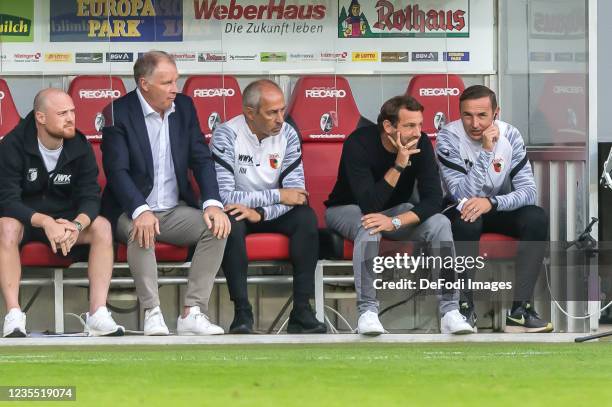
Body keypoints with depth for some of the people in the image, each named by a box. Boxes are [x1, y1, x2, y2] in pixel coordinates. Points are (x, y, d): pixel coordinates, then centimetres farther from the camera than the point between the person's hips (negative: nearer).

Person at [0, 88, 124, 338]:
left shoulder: (79, 146, -4)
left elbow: (90, 197, -8)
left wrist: (76, 225, -32)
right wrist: (44, 222, -39)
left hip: (65, 220, 3)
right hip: (25, 218, -3)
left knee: (102, 227, -24)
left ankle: (98, 313, -29)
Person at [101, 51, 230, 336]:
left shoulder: (184, 107, 7)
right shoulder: (119, 112, -9)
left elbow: (201, 159, 4)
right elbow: (117, 170, -18)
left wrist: (212, 203, -14)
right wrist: (141, 211, -34)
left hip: (176, 210, 5)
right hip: (132, 211, -5)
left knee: (216, 227, -21)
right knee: (141, 232, -37)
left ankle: (192, 313, -23)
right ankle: (152, 313, -30)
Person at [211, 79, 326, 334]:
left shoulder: (287, 134, -7)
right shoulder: (226, 136, -18)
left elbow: (296, 193, -12)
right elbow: (223, 195, -26)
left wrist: (261, 212, -29)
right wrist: (278, 196, -23)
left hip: (272, 213, 3)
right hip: (238, 210, -3)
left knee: (306, 217, -24)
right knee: (230, 221, -36)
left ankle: (301, 311, -26)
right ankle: (242, 312, -32)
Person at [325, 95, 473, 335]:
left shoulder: (421, 144, -17)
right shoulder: (359, 144, -28)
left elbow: (433, 199, -22)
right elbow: (369, 206, -34)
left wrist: (396, 222, -37)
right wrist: (399, 165, -39)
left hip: (395, 209, 4)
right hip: (349, 210, -4)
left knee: (440, 223, -23)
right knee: (369, 226, -38)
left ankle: (450, 311, -25)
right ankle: (367, 311, -35)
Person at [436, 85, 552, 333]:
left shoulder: (510, 136, -12)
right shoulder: (449, 138, -21)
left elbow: (528, 191, -18)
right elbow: (462, 196, -28)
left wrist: (491, 203, -36)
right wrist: (486, 151, -34)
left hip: (499, 209, 3)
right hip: (461, 211, -3)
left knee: (537, 218, -25)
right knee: (467, 220, -36)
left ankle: (520, 310, -26)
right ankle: (465, 308, -26)